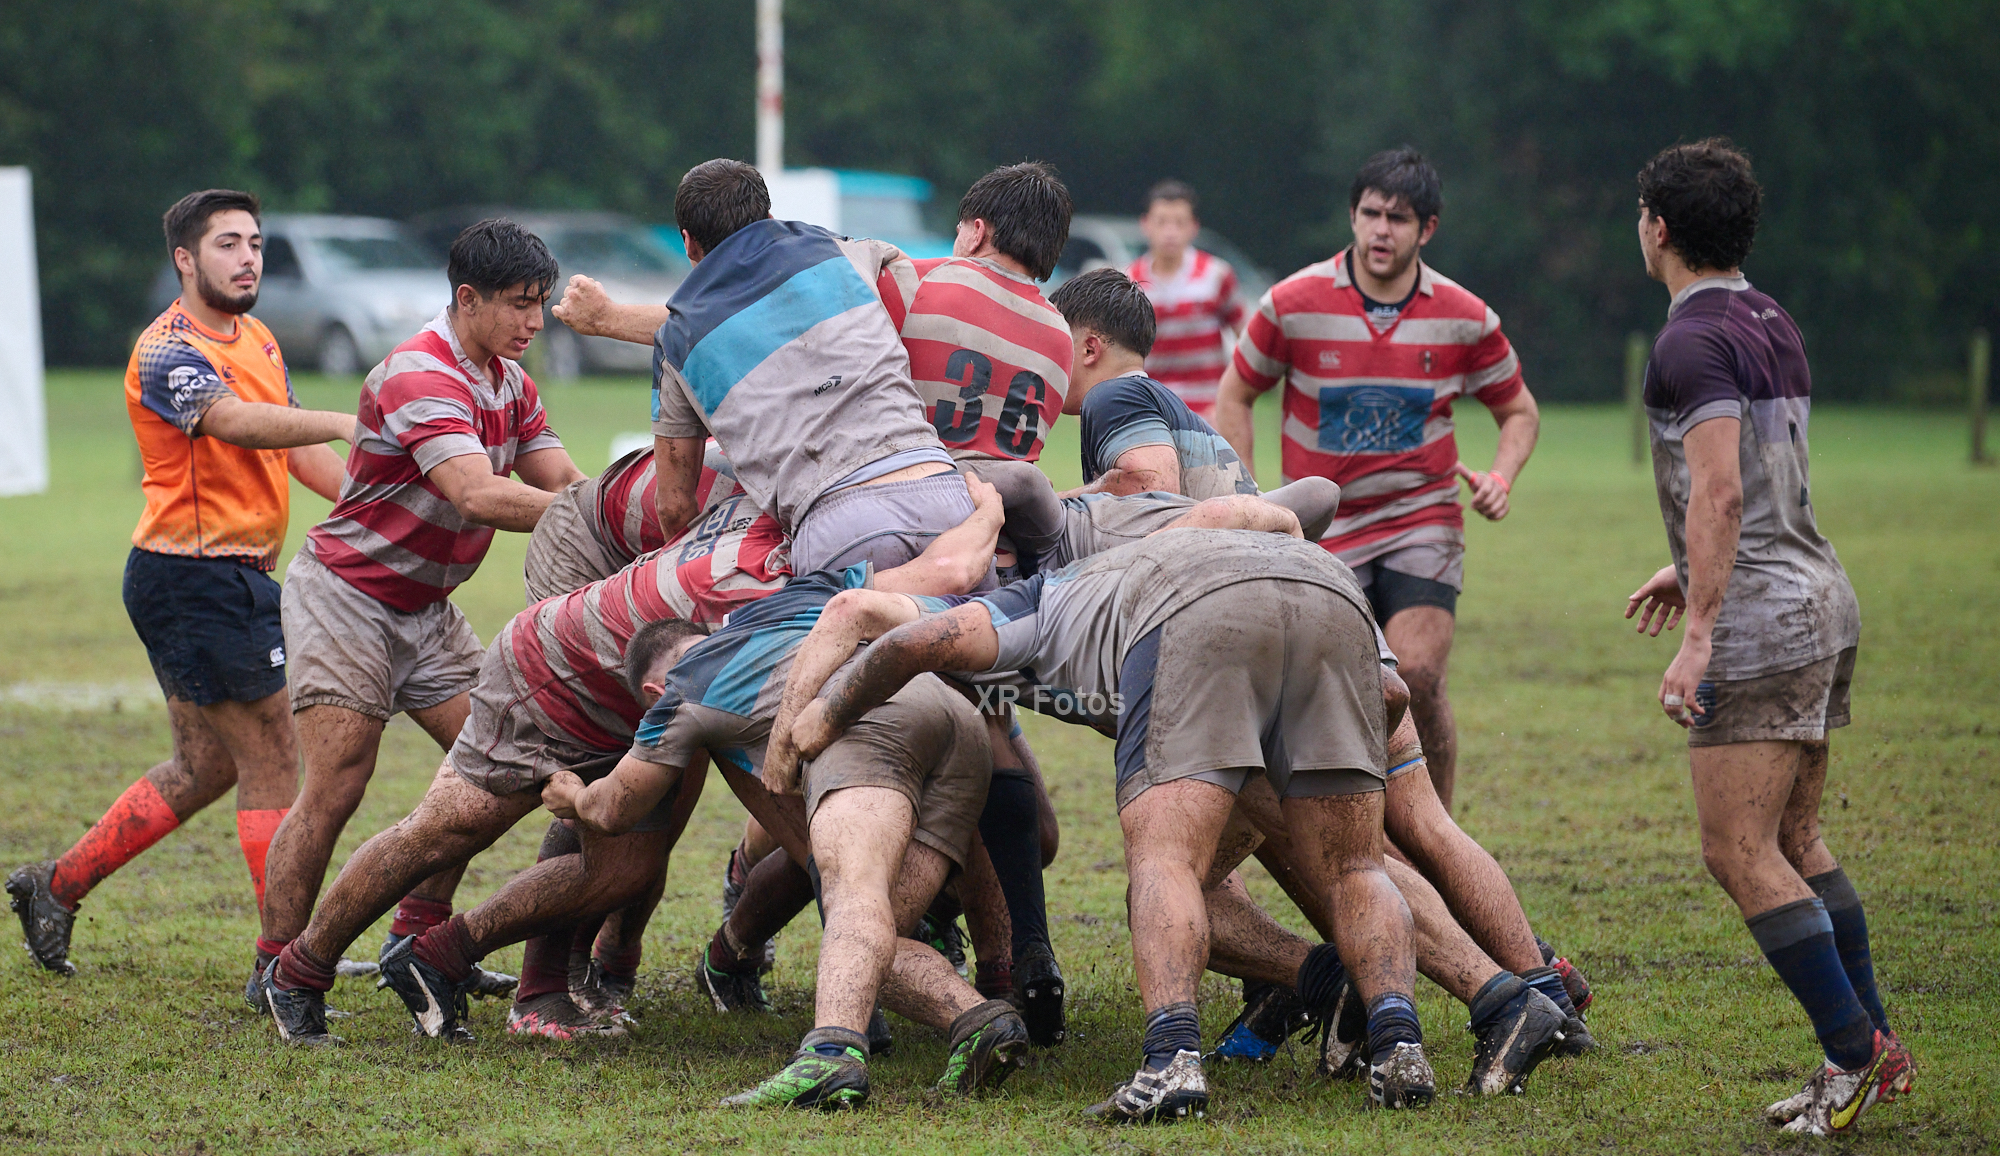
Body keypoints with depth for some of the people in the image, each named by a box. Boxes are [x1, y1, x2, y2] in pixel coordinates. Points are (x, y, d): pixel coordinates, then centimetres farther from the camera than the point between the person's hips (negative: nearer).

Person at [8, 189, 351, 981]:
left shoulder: (257, 340, 14)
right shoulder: (168, 351, -16)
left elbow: (299, 450, 18)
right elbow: (234, 421, -35)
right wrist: (343, 424, -46)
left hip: (235, 580, 10)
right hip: (194, 579, -10)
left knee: (204, 769, 16)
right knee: (271, 763, -7)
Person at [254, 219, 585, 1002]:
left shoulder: (508, 381, 6)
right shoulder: (419, 376, -25)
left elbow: (562, 481, 1)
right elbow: (479, 496, -36)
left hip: (425, 607, 9)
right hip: (347, 594, -9)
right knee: (335, 788, -11)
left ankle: (417, 939, 15)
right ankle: (277, 970, -2)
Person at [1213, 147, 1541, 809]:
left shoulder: (1466, 319, -3)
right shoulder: (1294, 303, -7)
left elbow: (1518, 410, 12)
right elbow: (1235, 396, 6)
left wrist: (1501, 478, -7)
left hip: (1423, 522, 0)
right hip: (1325, 534, 0)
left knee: (1417, 677, -18)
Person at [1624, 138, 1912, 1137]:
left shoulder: (1694, 341, -14)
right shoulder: (1773, 324, 16)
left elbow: (1720, 494, -23)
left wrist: (1698, 638, -25)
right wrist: (1693, 572, 37)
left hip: (1760, 618, -10)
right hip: (1821, 599, 10)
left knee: (1740, 854, -8)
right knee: (1794, 843, 14)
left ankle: (1852, 1051, -9)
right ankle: (1875, 1045, 14)